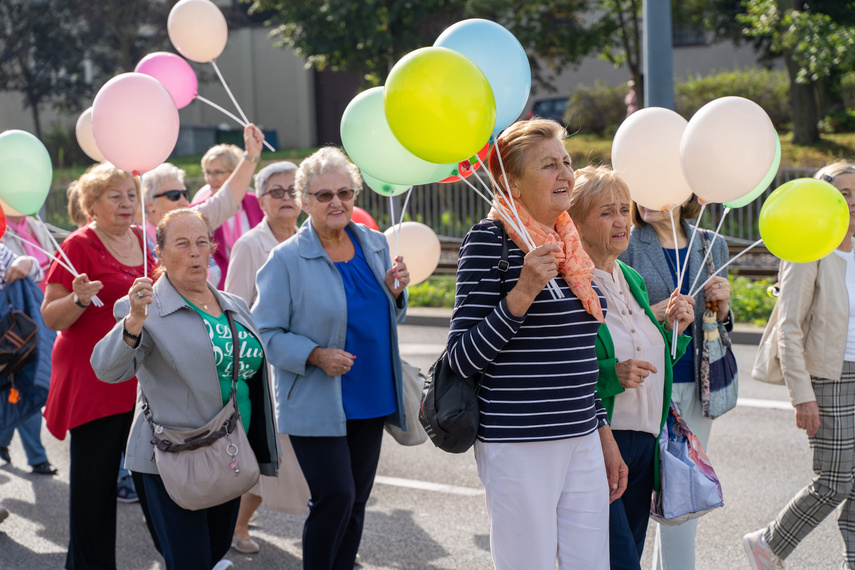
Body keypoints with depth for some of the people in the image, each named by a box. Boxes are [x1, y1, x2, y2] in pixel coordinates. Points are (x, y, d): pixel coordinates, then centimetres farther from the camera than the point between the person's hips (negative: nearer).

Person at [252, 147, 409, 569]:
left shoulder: (375, 245, 7)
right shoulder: (287, 259, -10)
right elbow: (266, 333, -10)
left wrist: (395, 292, -3)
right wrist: (316, 356, -22)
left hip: (370, 399, 6)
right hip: (315, 405, -6)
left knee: (357, 500, 12)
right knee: (335, 497, -9)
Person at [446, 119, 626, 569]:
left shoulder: (568, 243, 12)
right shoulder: (489, 239, -9)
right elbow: (462, 359, -13)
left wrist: (603, 434, 20)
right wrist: (522, 293, -22)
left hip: (583, 442, 7)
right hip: (518, 445, -7)